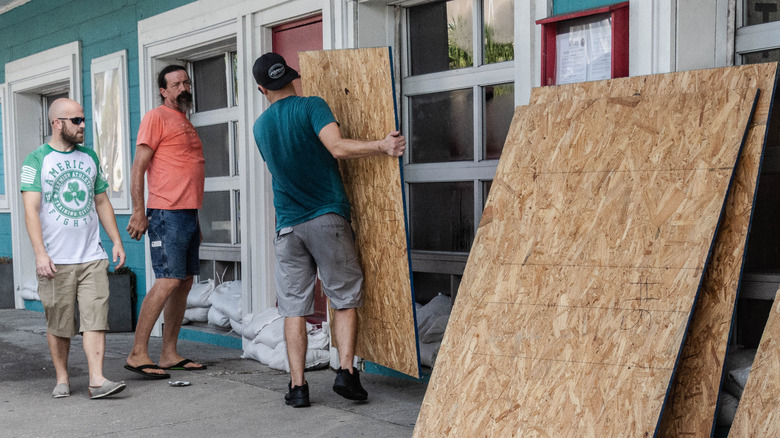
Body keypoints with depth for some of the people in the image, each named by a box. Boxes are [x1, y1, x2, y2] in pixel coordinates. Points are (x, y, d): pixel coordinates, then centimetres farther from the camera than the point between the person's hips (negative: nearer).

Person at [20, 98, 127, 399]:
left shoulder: (89, 158, 14)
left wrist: (117, 241, 11)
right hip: (56, 261, -3)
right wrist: (40, 254, -18)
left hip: (92, 256, 4)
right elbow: (31, 210, -9)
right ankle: (62, 379, 21)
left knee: (95, 318, -4)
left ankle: (97, 380, -5)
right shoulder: (36, 160, -1)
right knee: (58, 324, 6)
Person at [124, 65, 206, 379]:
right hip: (167, 214, -8)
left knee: (184, 283, 7)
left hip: (188, 214, 9)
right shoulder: (157, 117, -3)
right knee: (167, 281, -13)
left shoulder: (186, 123, 22)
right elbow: (138, 167, -9)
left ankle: (169, 354, 13)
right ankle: (138, 354, -6)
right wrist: (138, 211, -17)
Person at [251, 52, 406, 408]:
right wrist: (383, 146, -17)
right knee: (345, 300, 6)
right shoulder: (312, 106, -4)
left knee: (294, 308, 6)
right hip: (328, 218, -3)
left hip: (288, 225, 3)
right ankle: (346, 371, -5)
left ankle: (297, 385, 4)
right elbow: (337, 147, -19)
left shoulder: (260, 126, 12)